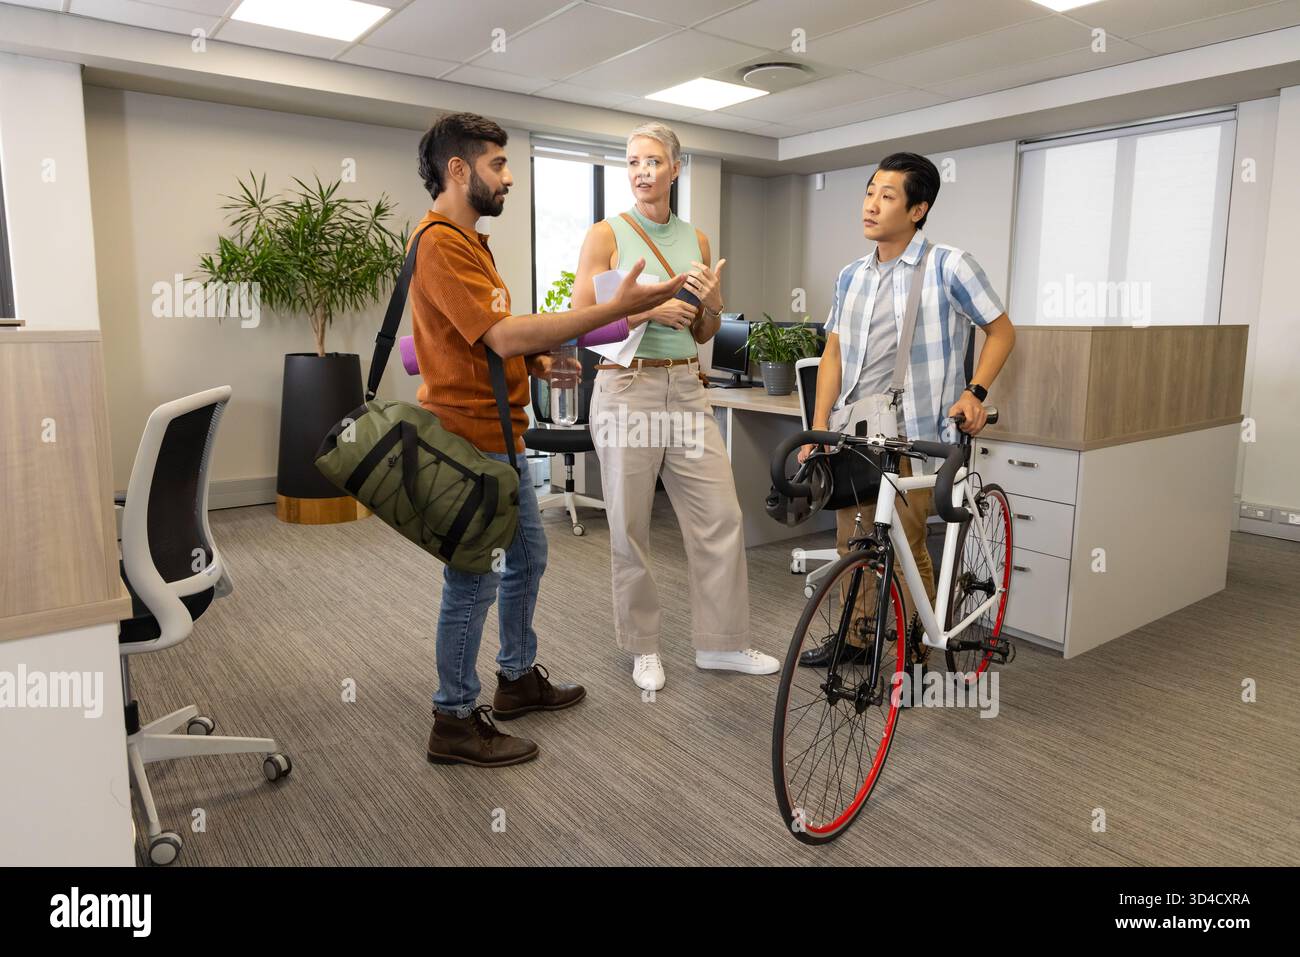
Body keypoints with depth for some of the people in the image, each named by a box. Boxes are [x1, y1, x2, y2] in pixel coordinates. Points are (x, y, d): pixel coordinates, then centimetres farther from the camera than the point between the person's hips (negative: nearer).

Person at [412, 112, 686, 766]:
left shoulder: (467, 241, 17)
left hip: (498, 437, 11)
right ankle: (455, 722, 14)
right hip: (469, 440, -11)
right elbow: (505, 334, -27)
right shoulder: (441, 244, -17)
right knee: (474, 583, -1)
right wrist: (617, 308, -27)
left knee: (527, 556, 19)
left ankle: (519, 677, 36)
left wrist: (536, 359, 2)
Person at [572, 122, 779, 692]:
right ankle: (643, 646, 22)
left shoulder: (695, 239, 11)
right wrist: (650, 310, -17)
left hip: (686, 389, 5)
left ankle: (722, 642, 18)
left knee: (720, 516, 3)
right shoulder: (606, 235, -2)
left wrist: (711, 303, -6)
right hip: (626, 388, -4)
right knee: (630, 528, 3)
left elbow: (704, 334, 15)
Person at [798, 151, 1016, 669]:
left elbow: (1001, 331, 2)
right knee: (851, 539, 12)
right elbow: (834, 352, 9)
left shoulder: (948, 266, -6)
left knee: (905, 546, -3)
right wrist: (819, 427, 1)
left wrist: (975, 391, -12)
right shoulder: (851, 276, 10)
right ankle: (856, 636, 30)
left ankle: (915, 653, 16)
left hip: (910, 433, -5)